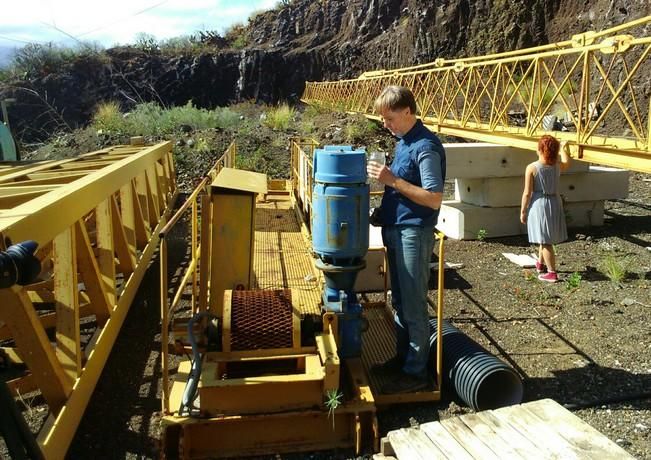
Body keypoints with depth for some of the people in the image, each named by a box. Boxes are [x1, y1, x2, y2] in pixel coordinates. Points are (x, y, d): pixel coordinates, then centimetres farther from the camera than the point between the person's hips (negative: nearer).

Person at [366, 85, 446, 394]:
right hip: (395, 230, 10)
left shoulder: (426, 146, -16)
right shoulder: (403, 142, 13)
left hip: (414, 233, -9)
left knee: (413, 305, 0)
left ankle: (416, 372, 12)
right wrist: (384, 177, 5)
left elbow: (434, 198, -22)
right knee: (399, 302, 18)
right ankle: (402, 358, 32)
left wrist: (393, 180, -22)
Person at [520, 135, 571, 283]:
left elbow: (527, 193, -14)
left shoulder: (531, 168, -15)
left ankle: (552, 273, 6)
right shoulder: (558, 166, -1)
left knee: (544, 240, 2)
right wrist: (562, 148, 40)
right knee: (546, 237, 22)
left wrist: (523, 211, -4)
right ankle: (540, 264, 41)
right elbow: (567, 163, 26)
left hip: (538, 204, -5)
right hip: (555, 203, 5)